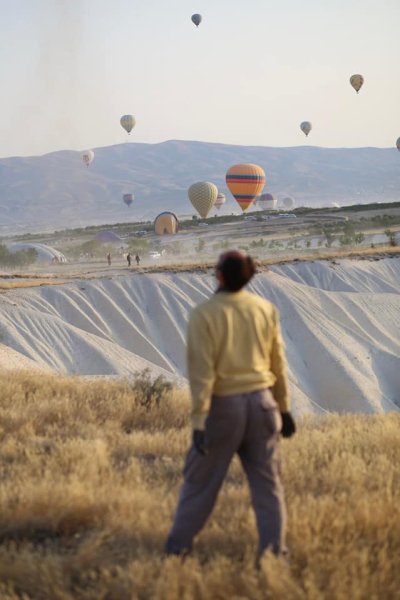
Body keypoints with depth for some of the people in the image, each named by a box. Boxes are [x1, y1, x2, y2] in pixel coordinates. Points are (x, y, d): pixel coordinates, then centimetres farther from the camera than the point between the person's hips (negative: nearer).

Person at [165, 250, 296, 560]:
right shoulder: (266, 309, 0)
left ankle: (178, 547, 20)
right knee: (267, 482, 8)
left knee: (201, 479, 11)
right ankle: (273, 552, 7)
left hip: (223, 405, -3)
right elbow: (278, 365, 7)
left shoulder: (205, 313, -13)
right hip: (261, 401, 3)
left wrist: (198, 421, -15)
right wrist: (284, 408, 16)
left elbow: (201, 371, -16)